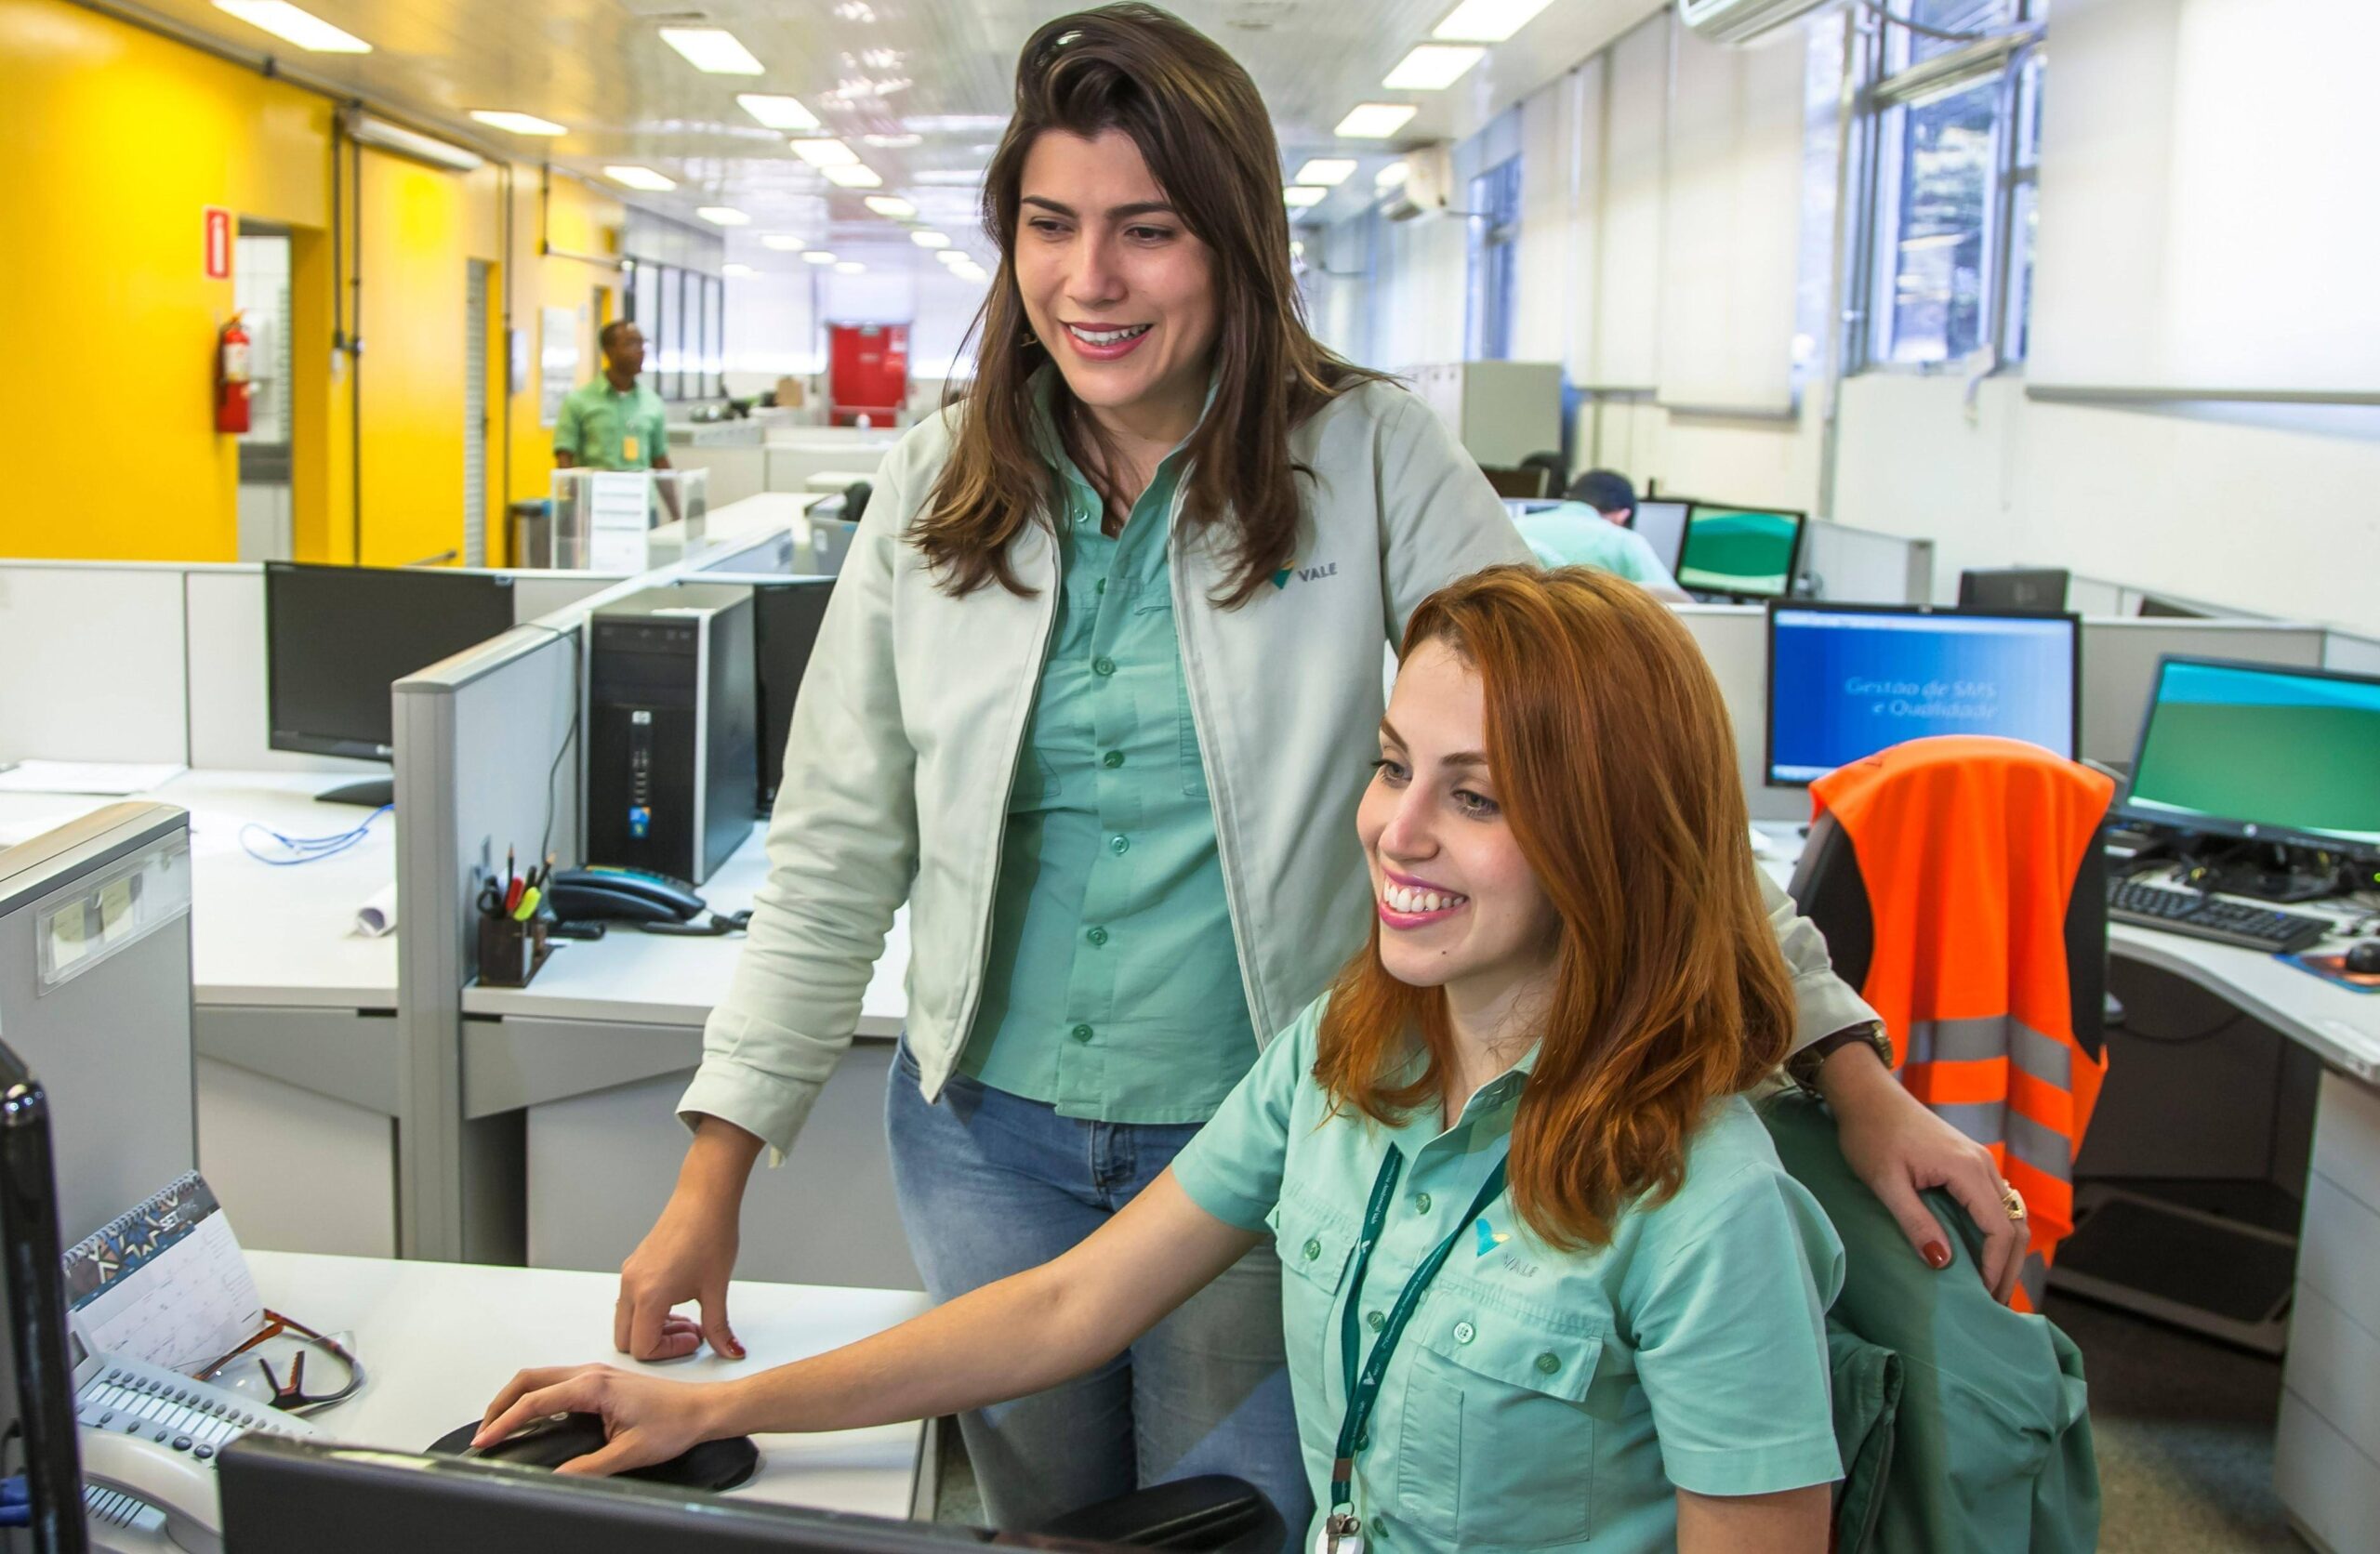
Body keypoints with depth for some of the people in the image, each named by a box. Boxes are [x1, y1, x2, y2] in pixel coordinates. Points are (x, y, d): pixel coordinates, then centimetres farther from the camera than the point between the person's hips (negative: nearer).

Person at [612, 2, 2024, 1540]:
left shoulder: (1371, 461, -10)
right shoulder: (937, 491, -2)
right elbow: (836, 853, 2)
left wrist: (1839, 1060, -17)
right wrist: (718, 1168, -1)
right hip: (989, 1131, 3)